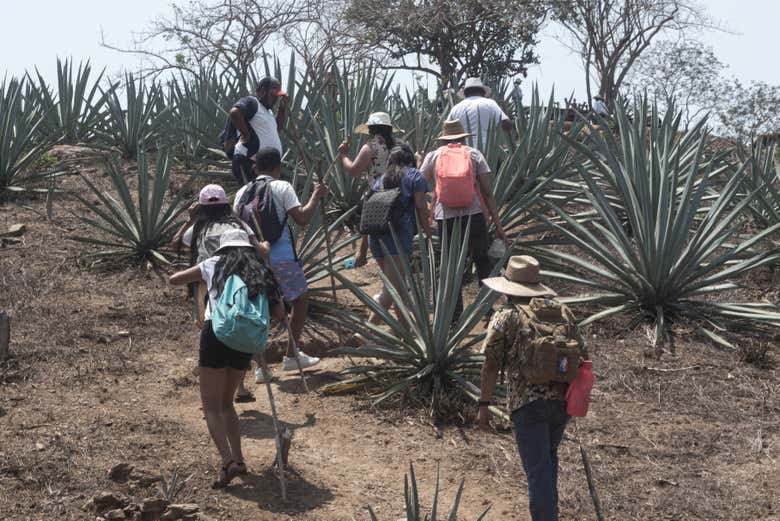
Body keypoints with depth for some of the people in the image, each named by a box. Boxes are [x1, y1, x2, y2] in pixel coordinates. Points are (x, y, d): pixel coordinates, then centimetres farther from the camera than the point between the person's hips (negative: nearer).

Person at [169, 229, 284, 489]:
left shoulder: (214, 264, 12)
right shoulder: (261, 272, 16)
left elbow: (174, 280, 19)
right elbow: (278, 309, 11)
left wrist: (200, 276, 37)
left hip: (216, 333, -3)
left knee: (212, 405, 0)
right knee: (226, 402, 20)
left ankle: (228, 461, -16)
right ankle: (238, 458, 12)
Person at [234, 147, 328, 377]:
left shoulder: (243, 192, 7)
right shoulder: (282, 187, -6)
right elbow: (302, 218, -12)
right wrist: (316, 197, 1)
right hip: (281, 257, -4)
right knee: (301, 300, 15)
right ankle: (291, 356, 18)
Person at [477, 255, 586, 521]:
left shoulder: (506, 317, -2)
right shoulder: (562, 311, 12)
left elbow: (491, 365, -5)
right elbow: (582, 355, 15)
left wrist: (484, 405, 1)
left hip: (528, 403, -5)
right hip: (564, 400, 5)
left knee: (539, 470, -3)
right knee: (548, 456, 27)